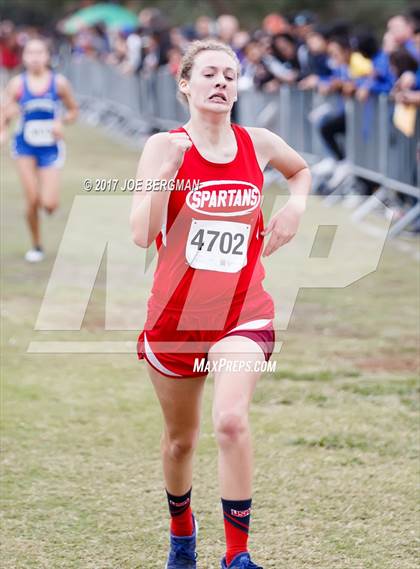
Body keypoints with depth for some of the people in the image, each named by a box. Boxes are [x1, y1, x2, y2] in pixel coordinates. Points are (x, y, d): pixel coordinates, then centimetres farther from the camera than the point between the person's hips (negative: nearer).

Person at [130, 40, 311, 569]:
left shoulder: (258, 144, 1)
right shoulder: (164, 146, -8)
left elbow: (301, 170, 25)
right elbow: (142, 234, -19)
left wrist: (294, 206, 5)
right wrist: (164, 170, -28)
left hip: (243, 312, 0)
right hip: (175, 314, 0)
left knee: (231, 420, -22)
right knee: (180, 437, 15)